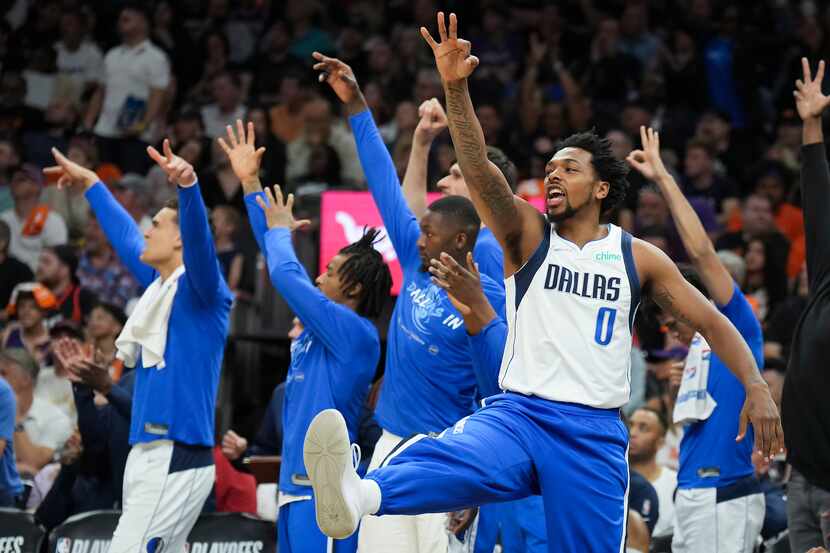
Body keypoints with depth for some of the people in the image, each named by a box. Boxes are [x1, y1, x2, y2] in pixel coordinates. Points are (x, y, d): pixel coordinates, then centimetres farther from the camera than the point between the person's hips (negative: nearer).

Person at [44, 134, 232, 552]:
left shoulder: (199, 289, -8)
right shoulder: (159, 284, 17)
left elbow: (199, 237, -29)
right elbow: (125, 236, 33)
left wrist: (188, 185, -47)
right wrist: (90, 183, 45)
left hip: (176, 458, -9)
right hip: (149, 455, 9)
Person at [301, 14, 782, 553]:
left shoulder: (639, 257, 10)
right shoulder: (528, 235, 8)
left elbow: (711, 322, 11)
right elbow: (480, 172, -8)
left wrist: (756, 386, -5)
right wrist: (456, 88, -23)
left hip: (596, 432, 2)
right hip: (518, 414, -2)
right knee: (456, 461, -33)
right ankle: (356, 497, -64)